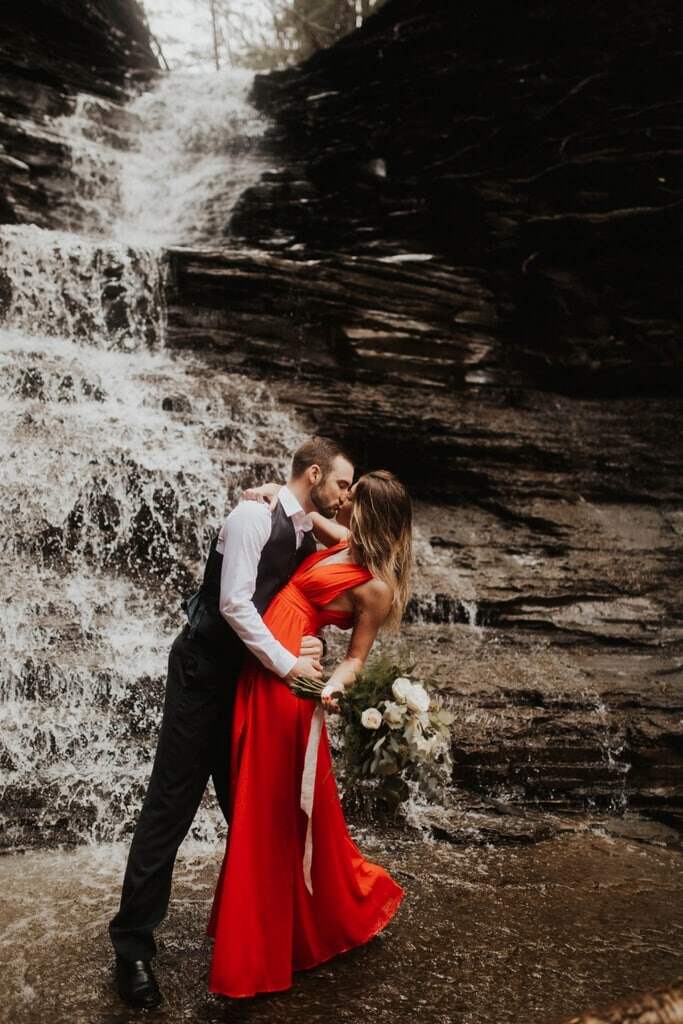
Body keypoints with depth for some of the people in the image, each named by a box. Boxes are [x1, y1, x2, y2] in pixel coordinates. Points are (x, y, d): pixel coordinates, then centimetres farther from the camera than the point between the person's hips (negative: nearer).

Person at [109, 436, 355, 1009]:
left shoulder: (309, 538, 8)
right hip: (206, 672, -7)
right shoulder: (254, 516, -17)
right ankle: (133, 944, 12)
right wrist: (287, 663, -21)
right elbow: (234, 602, -24)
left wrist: (313, 644, -11)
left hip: (257, 677, 8)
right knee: (171, 805, -1)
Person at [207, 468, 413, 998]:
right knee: (260, 810, 20)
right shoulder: (349, 544, 6)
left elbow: (357, 656, -8)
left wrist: (334, 685, -27)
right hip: (260, 676, 9)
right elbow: (333, 528, 28)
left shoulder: (375, 585, -14)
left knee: (279, 812, 4)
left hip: (284, 682, -9)